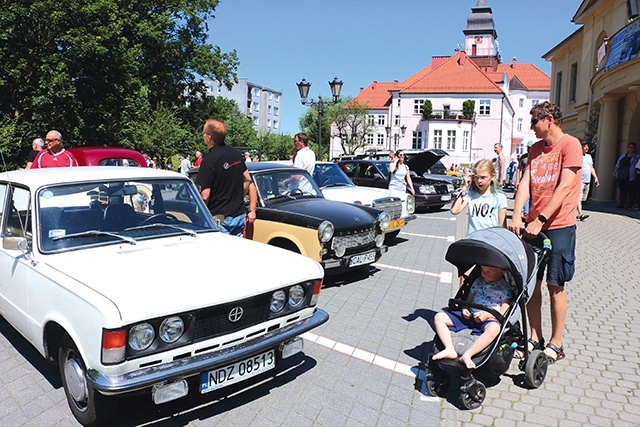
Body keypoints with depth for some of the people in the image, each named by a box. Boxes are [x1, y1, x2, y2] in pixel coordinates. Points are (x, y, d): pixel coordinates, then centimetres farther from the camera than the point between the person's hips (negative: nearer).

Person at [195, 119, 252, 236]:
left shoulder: (209, 160, -17)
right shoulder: (236, 153, 4)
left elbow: (205, 196, -18)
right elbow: (247, 179, 14)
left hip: (220, 219, -7)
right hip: (240, 215, 7)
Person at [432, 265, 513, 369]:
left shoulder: (505, 288, 2)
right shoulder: (478, 281, 16)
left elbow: (504, 311, -5)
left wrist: (486, 315, -17)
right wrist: (464, 308, 2)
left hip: (489, 318, -5)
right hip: (469, 315, 5)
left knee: (494, 328, -43)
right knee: (439, 317, -11)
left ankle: (467, 355, -41)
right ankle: (450, 349, -26)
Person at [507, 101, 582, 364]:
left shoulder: (570, 144, -7)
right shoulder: (535, 149, 13)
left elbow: (564, 187, -16)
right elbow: (525, 183, 4)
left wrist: (541, 220, -20)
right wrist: (517, 217, -10)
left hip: (559, 226, -6)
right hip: (533, 226, 6)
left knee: (555, 286, 2)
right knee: (531, 283, 8)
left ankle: (556, 344, 16)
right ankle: (535, 338, 21)